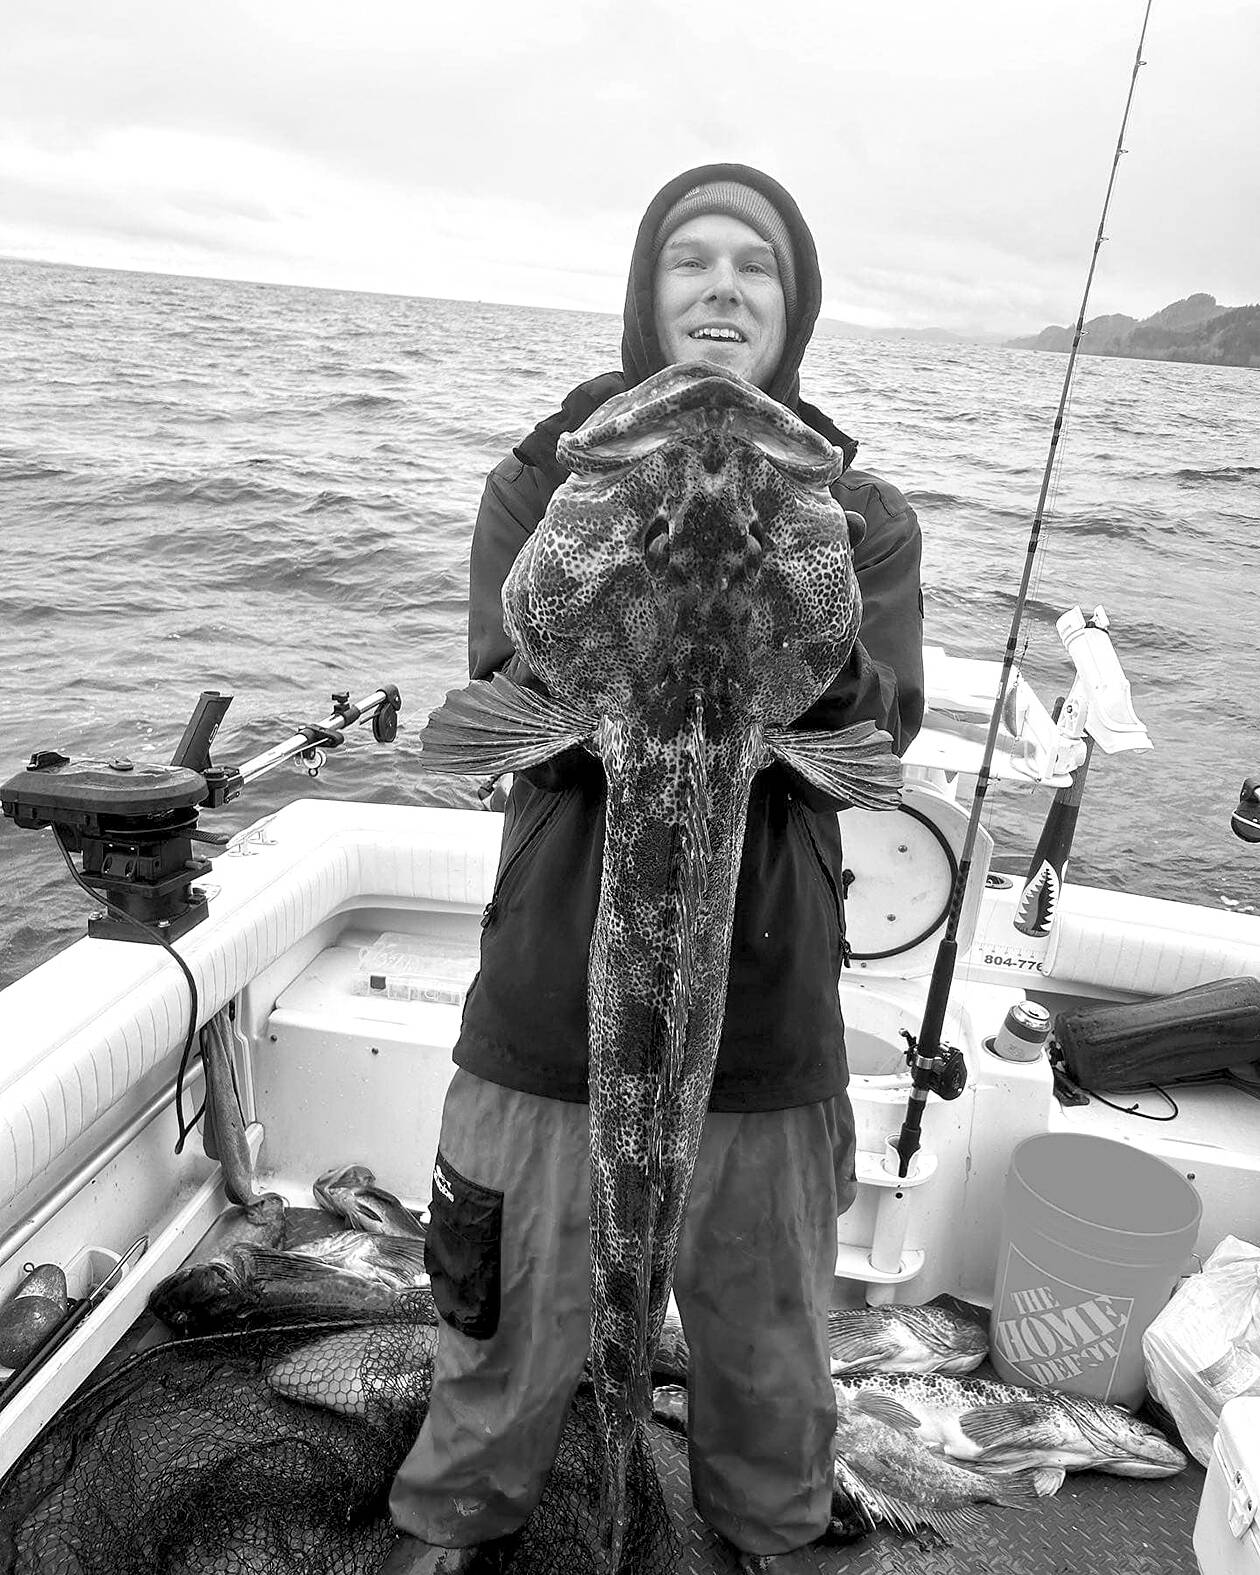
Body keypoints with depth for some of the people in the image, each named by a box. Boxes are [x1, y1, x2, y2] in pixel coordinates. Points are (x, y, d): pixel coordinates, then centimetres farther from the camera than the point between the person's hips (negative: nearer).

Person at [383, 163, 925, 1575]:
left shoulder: (862, 517, 2)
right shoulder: (545, 479, 1)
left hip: (767, 1005, 1)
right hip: (558, 996, 0)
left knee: (767, 1345, 19)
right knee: (514, 1317, 18)